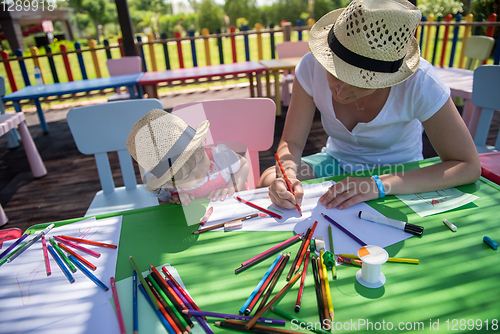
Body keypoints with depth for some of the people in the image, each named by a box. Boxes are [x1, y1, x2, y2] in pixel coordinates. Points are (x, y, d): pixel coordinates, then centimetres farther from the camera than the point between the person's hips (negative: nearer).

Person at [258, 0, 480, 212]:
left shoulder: (418, 81, -27)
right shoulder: (312, 66, -21)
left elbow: (469, 166, -25)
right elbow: (291, 142, -15)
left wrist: (380, 184, -38)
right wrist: (287, 173, -38)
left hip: (397, 173, -2)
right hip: (337, 162, 3)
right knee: (268, 181, -21)